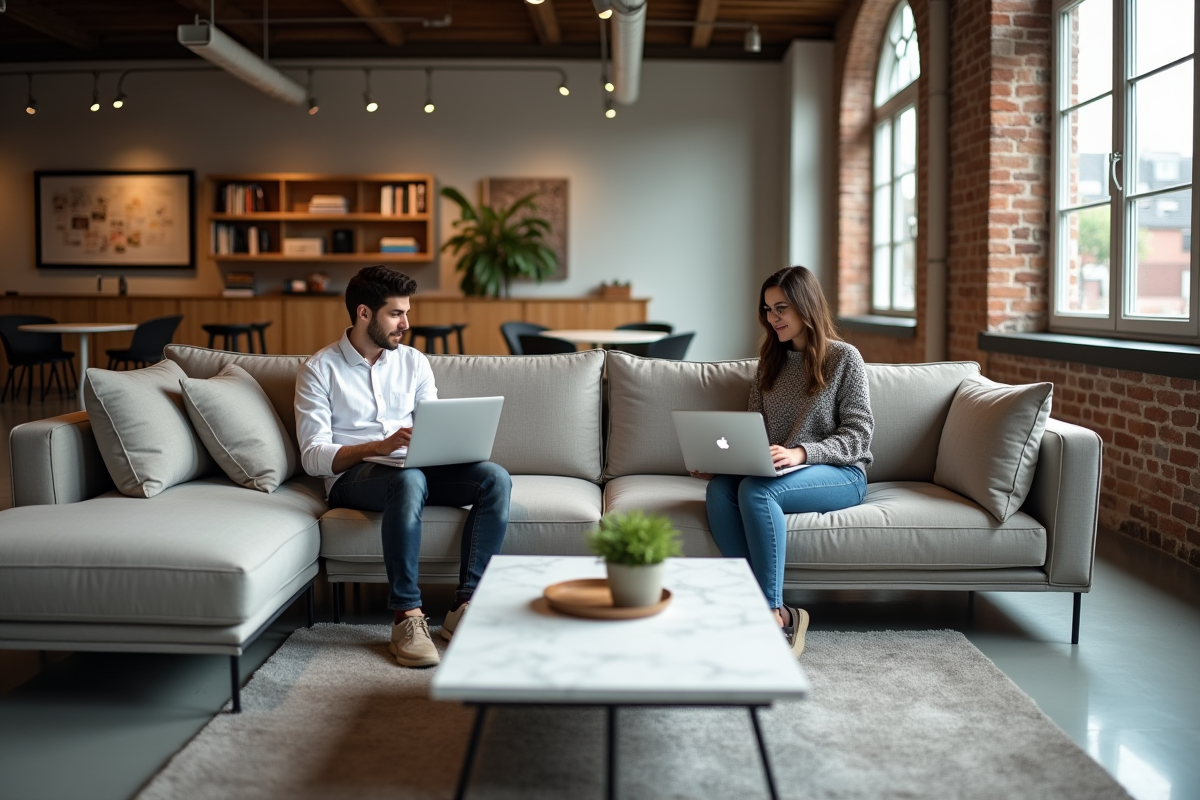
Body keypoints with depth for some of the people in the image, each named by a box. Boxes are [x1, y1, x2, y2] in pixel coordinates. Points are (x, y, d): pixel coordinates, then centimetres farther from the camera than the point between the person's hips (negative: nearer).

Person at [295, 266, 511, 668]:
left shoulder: (413, 362, 16)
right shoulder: (319, 370, 1)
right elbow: (313, 456, -7)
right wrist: (380, 446, -24)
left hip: (415, 469, 5)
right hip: (352, 476, -5)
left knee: (495, 478, -23)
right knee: (409, 480, -40)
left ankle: (466, 606, -25)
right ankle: (407, 616, -33)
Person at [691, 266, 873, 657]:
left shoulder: (844, 358, 0)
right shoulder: (770, 361, 17)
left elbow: (857, 436, -7)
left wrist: (800, 453, -23)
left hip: (840, 475, -5)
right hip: (774, 473, 5)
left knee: (755, 490, -34)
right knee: (719, 489, -28)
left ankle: (773, 613, -29)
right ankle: (765, 609, -32)